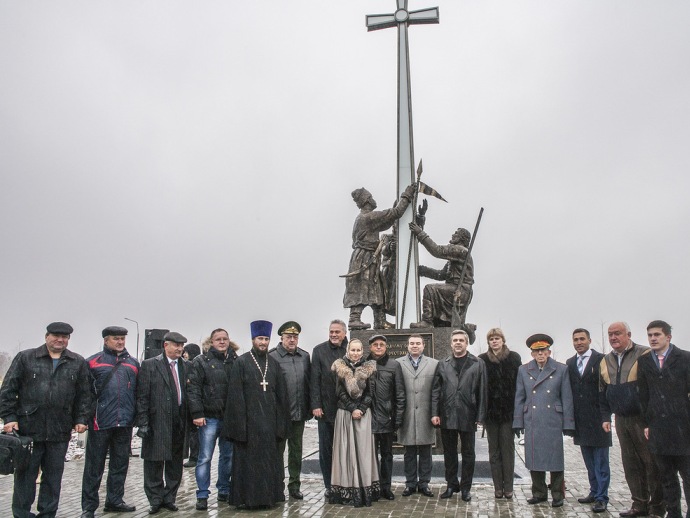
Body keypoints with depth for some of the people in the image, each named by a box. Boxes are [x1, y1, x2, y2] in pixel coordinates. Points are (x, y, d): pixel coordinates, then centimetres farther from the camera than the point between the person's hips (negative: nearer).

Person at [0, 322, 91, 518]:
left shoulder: (78, 363, 9)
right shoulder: (25, 358, 4)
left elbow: (84, 395, 11)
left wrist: (81, 419, 3)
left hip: (60, 432, 2)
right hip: (28, 428, -2)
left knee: (54, 476, 10)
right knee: (25, 474, 5)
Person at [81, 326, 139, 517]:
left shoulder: (133, 363, 12)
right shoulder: (93, 362, 1)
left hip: (125, 423, 4)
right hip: (100, 422, -4)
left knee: (120, 465, 12)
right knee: (94, 466, 3)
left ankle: (114, 500, 24)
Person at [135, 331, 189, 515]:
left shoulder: (185, 366, 9)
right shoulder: (149, 365, -2)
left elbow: (189, 394, 8)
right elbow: (142, 396, -5)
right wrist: (143, 422, -10)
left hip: (180, 422, 4)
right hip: (157, 422, -4)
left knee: (175, 464, 11)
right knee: (154, 463, 5)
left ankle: (169, 498, 25)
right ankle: (155, 500, 20)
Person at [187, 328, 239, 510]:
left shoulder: (236, 361, 7)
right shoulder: (201, 362, -2)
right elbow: (193, 389, -6)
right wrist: (197, 413, -13)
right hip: (209, 418, -3)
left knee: (228, 456, 12)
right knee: (205, 458, 1)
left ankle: (224, 491, 25)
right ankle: (202, 496, 11)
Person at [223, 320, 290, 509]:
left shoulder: (274, 364, 10)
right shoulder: (241, 362, -3)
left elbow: (281, 394, 11)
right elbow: (235, 395, -8)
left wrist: (280, 421, 5)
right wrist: (239, 422, -13)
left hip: (269, 420, 4)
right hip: (249, 420, -4)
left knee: (269, 459, 9)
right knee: (248, 459, 3)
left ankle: (268, 495, 21)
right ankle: (246, 497, 13)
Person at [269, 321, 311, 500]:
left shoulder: (305, 356, 8)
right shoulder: (272, 356, -8)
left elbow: (309, 383, 11)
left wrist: (309, 408, 8)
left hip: (299, 413, 5)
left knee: (296, 450, 13)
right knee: (278, 449, 7)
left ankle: (294, 485, 25)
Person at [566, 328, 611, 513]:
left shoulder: (600, 359, -6)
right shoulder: (570, 363, 10)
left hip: (597, 419, -5)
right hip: (580, 420, 5)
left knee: (601, 461, 2)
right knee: (589, 461, 15)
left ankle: (601, 498, 7)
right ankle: (594, 492, 25)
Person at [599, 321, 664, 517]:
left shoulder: (645, 355, -8)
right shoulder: (605, 361, 11)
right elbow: (602, 393, 16)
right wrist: (605, 417, 12)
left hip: (644, 419, -5)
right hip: (621, 420, 6)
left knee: (652, 463, 1)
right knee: (631, 464, 9)